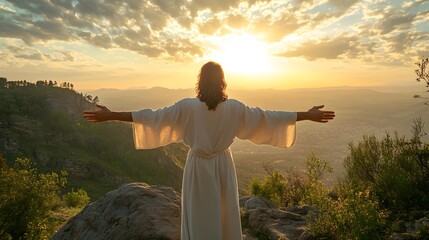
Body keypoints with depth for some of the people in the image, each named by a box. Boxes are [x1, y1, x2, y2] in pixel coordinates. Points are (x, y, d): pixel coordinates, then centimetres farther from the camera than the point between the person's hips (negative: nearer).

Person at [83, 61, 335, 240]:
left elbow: (154, 117, -14)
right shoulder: (234, 108, -9)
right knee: (226, 215, 18)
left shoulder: (188, 107, -14)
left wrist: (111, 115, -8)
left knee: (200, 218, 12)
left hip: (199, 167, -2)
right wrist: (308, 115, 1)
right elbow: (267, 117, -7)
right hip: (223, 166, 2)